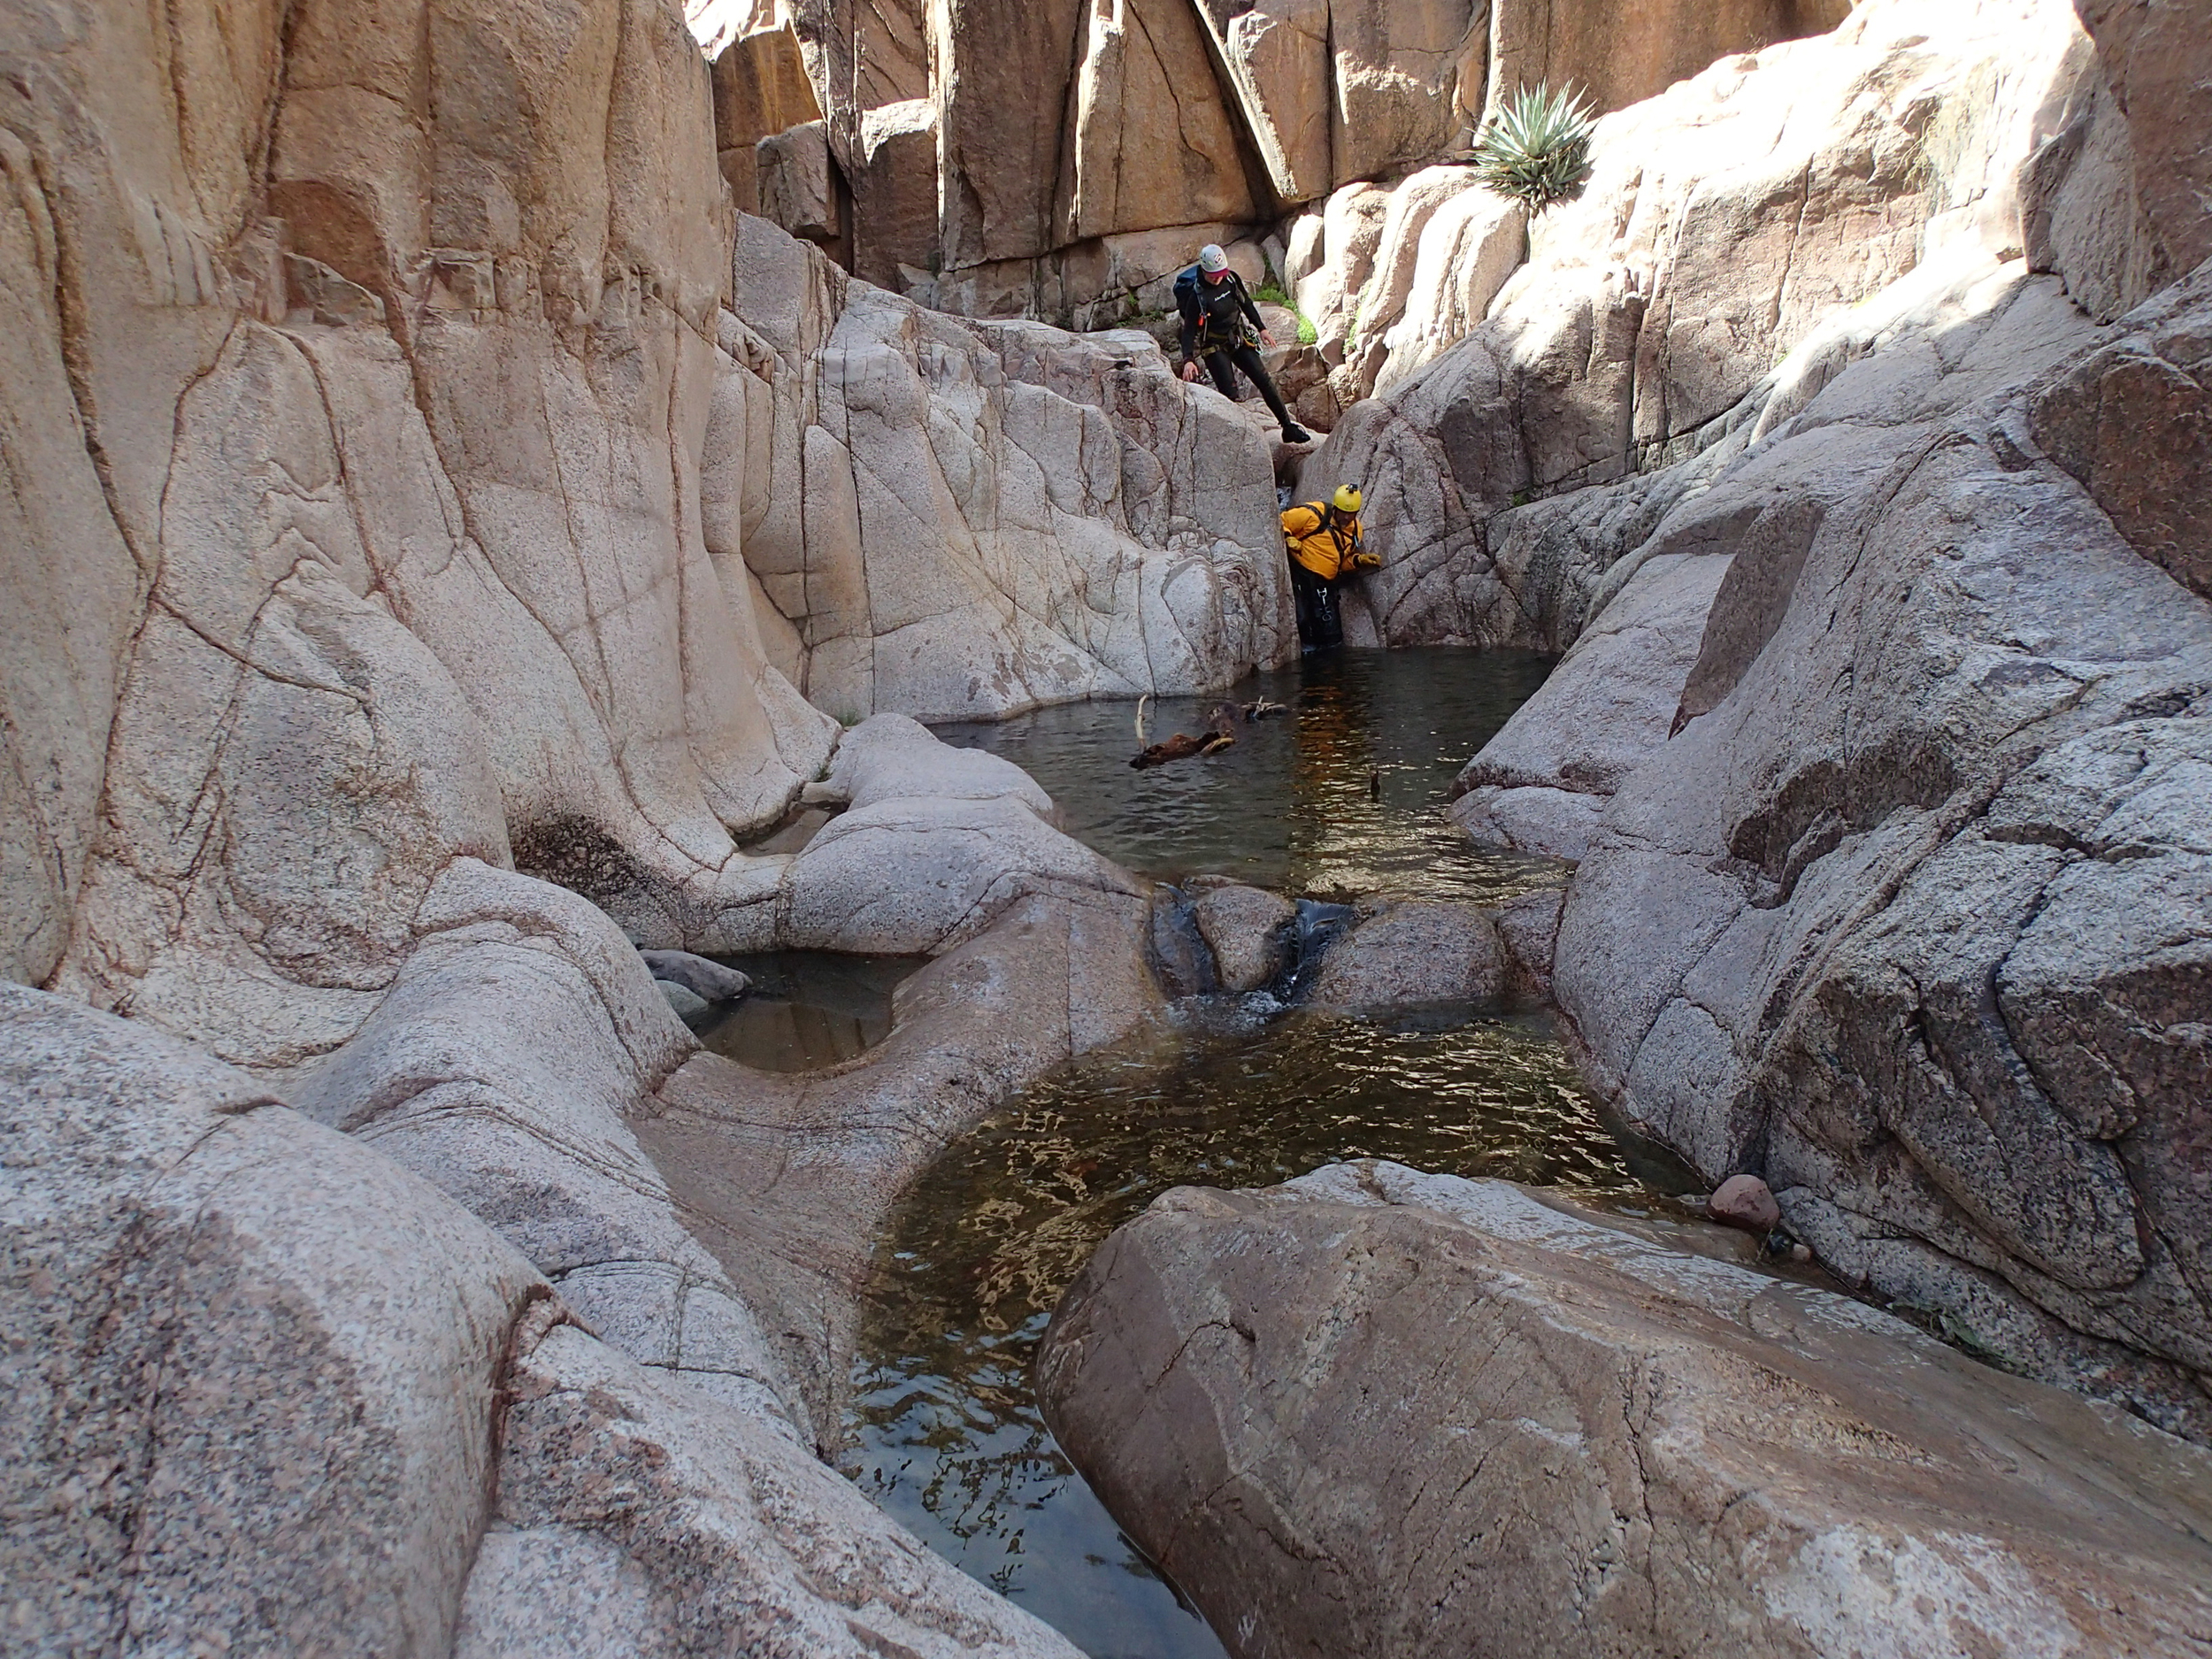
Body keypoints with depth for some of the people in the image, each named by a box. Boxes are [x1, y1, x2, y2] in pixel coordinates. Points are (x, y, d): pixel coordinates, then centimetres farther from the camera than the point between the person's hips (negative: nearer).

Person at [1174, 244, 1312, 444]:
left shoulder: (1231, 279, -4)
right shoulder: (1196, 295, -20)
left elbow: (1246, 303, 13)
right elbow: (1189, 330, -23)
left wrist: (1261, 328, 18)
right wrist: (1188, 360, -36)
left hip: (1240, 340, 6)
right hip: (1215, 348, -6)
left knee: (1265, 381, 4)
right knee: (1229, 395, -15)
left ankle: (1289, 427, 12)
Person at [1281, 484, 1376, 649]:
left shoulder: (1355, 530, 13)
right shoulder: (1313, 514, -9)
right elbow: (1280, 524, -4)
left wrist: (1360, 560, 3)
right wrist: (1288, 540, -20)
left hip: (1325, 582, 6)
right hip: (1300, 572, -6)